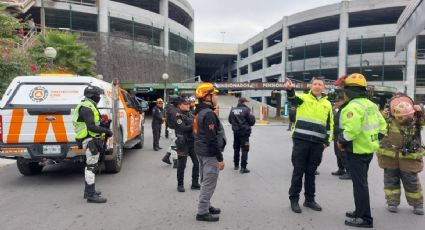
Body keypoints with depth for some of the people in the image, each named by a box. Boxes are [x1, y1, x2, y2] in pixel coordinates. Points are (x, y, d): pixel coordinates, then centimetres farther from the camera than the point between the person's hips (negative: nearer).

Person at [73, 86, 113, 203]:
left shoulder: (88, 106, 18)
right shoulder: (87, 107, -16)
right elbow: (91, 127, -23)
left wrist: (103, 130, 14)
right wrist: (106, 131, -16)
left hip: (90, 140, 11)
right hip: (90, 140, -11)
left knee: (90, 165, 18)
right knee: (91, 166, -8)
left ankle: (88, 191, 29)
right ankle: (91, 195, -4)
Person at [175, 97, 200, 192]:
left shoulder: (190, 114, 11)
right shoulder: (177, 116, -8)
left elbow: (191, 122, -10)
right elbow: (183, 128, -20)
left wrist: (183, 116, -19)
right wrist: (193, 126, -13)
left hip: (193, 141, 6)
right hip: (183, 143, -6)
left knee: (197, 163, 6)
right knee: (181, 165, 3)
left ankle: (195, 184, 17)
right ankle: (180, 185, 17)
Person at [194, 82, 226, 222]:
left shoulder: (199, 112, 11)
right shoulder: (209, 114, -21)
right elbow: (212, 139, -24)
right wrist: (220, 158, -20)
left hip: (201, 152, 10)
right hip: (210, 154, -10)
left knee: (205, 182, 18)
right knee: (209, 184, -2)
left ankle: (206, 206, 29)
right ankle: (202, 212, 4)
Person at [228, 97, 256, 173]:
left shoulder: (233, 110, 2)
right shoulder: (246, 110, -13)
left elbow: (230, 120, 11)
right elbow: (252, 121, -11)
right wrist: (252, 116, 8)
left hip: (236, 132, 5)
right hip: (244, 132, -5)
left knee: (236, 149, 19)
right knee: (244, 150, -1)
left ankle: (236, 165, 29)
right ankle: (243, 167, -4)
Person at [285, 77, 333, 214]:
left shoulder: (327, 104, 13)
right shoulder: (303, 98, 2)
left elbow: (330, 125, 16)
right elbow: (293, 99, -22)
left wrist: (327, 141, 6)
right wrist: (290, 89, -44)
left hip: (317, 143, 4)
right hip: (301, 140, -3)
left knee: (311, 172, 13)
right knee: (298, 170, 2)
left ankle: (310, 199, 25)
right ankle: (294, 199, 14)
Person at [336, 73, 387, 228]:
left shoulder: (353, 106, -20)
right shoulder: (371, 105, 10)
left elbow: (351, 130, -29)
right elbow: (382, 126, 14)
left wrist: (341, 141, -14)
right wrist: (372, 140, 18)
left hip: (357, 151, -9)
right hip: (369, 149, 9)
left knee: (359, 184, 0)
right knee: (362, 182, 19)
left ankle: (364, 218, 8)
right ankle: (361, 212, 31)